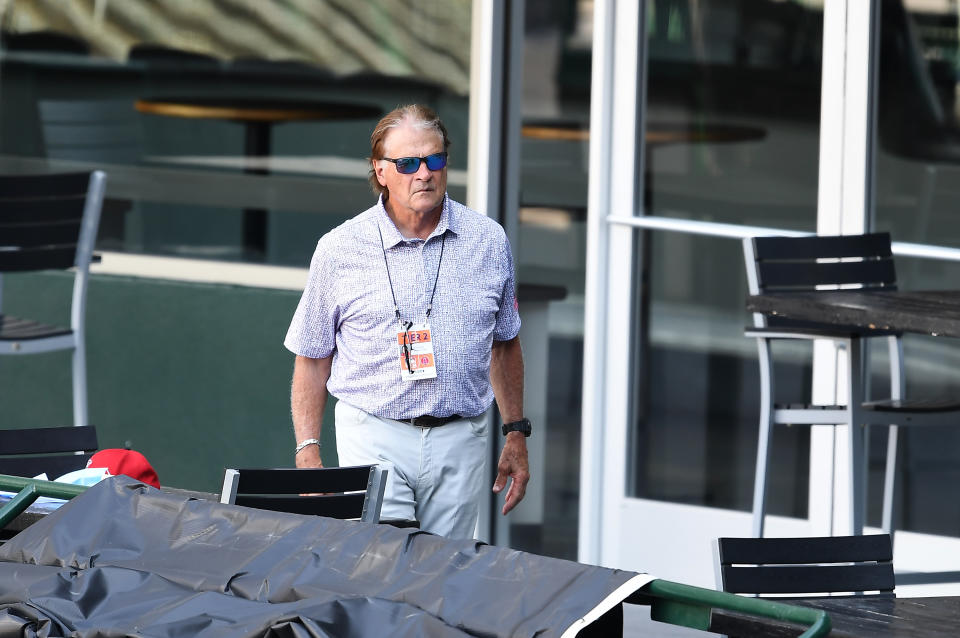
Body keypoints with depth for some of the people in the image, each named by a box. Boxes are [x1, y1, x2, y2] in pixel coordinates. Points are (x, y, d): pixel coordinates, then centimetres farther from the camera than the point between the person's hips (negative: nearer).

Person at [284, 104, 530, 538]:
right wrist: (308, 451, -2)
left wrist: (515, 435, 16)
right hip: (374, 438, -2)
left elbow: (504, 344, 18)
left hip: (459, 440, 2)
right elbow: (311, 359, 5)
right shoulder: (339, 249, 0)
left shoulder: (488, 241, 7)